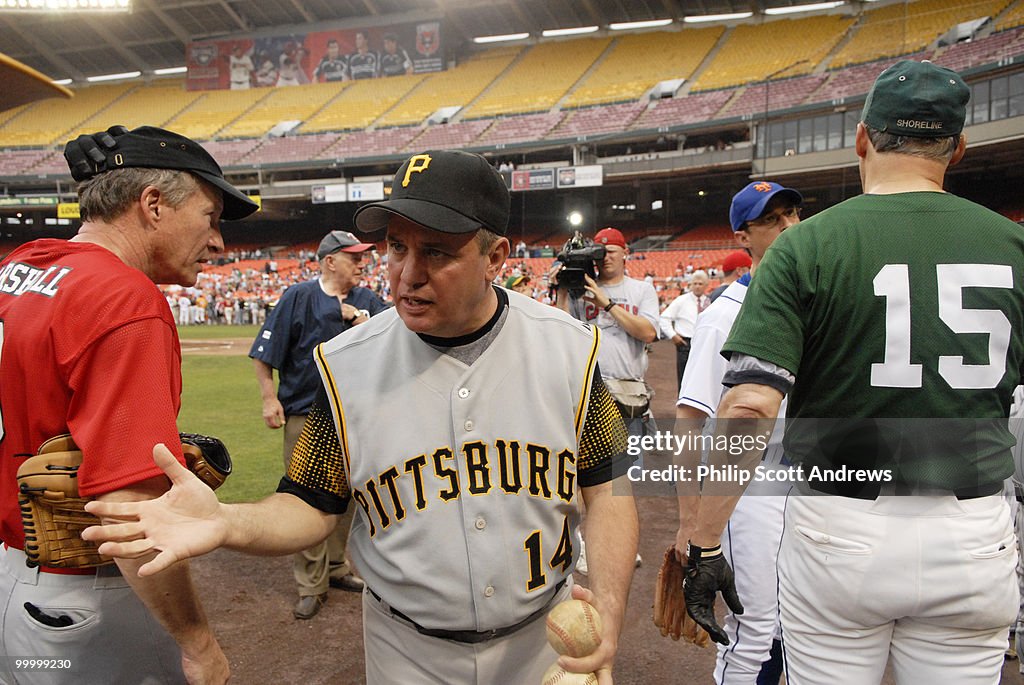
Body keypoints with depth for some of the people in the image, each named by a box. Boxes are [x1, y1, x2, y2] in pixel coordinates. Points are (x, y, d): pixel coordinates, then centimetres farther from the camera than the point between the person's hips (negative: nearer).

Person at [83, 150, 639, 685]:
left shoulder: (568, 350, -12)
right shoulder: (345, 366, -13)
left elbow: (606, 487, -5)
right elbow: (312, 507, -7)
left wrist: (609, 607, -19)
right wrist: (225, 522, -27)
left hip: (544, 636, 1)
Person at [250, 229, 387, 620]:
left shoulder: (366, 301, 7)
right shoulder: (298, 298, -6)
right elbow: (264, 354, -6)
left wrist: (355, 316, -14)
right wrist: (270, 400, -11)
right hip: (305, 415, -5)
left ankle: (337, 568, 32)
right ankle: (312, 585, 12)